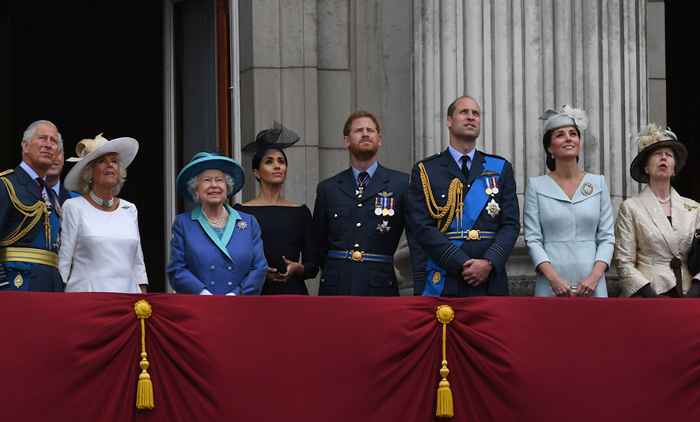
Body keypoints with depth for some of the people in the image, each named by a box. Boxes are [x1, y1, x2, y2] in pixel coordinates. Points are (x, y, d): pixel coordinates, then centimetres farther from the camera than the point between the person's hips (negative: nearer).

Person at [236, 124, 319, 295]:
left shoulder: (300, 212, 9)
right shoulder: (242, 211, 3)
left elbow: (313, 265, 9)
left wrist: (297, 269, -11)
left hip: (293, 293, 2)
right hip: (256, 293, -2)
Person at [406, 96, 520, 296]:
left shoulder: (501, 169, 13)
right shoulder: (425, 171, 5)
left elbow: (510, 224, 5)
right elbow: (422, 227, -5)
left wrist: (489, 263, -12)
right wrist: (463, 264, -14)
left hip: (490, 282, 2)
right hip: (441, 284, -2)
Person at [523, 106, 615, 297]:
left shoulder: (598, 183, 9)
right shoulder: (536, 185, 5)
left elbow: (607, 237, 6)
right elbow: (533, 239, -1)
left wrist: (595, 276, -9)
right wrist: (553, 278, -13)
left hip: (591, 285, 1)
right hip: (551, 286, -1)